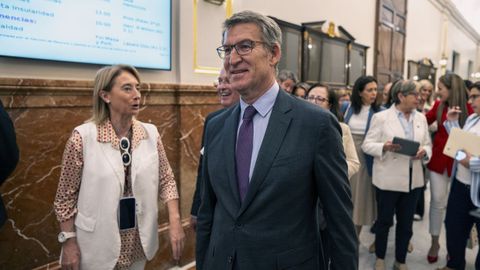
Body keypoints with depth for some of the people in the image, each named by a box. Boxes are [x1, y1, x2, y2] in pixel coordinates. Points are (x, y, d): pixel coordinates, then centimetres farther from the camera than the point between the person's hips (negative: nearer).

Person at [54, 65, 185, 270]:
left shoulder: (151, 133, -4)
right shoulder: (83, 136, -14)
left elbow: (166, 180, 2)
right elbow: (66, 196, -7)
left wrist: (175, 222, -9)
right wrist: (69, 243, -7)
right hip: (97, 249, -3)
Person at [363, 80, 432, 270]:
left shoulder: (421, 118, 8)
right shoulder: (381, 117, -6)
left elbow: (428, 144, 12)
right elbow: (367, 145, -7)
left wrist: (425, 152, -11)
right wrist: (384, 147, -25)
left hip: (413, 180, 4)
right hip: (388, 179, -4)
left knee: (406, 224, 13)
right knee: (384, 221, 9)